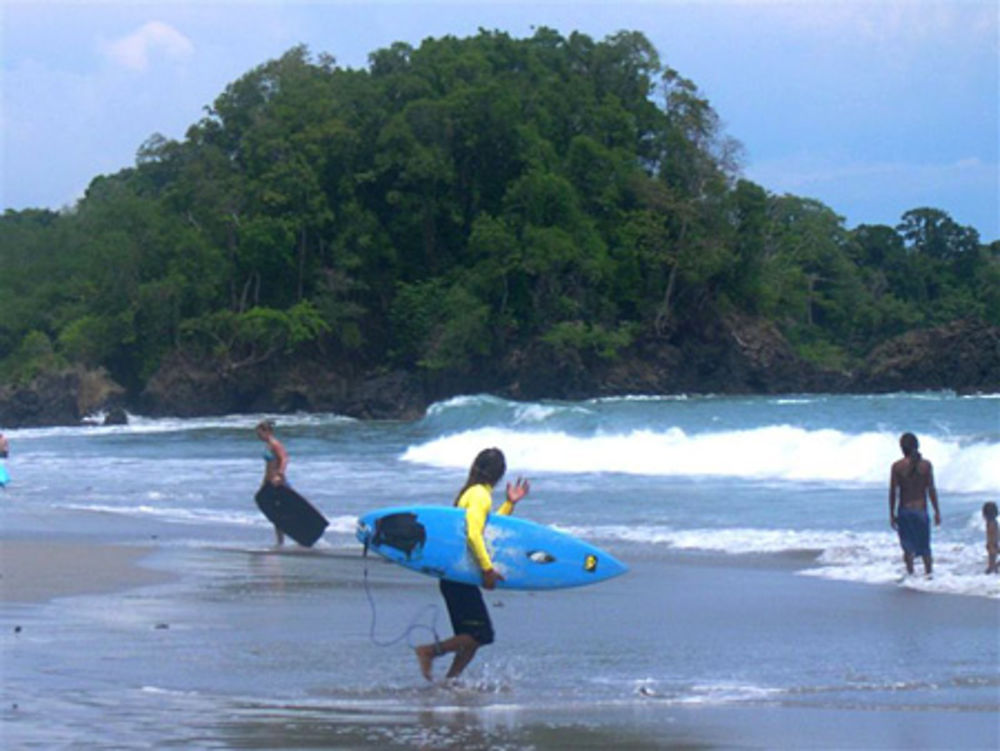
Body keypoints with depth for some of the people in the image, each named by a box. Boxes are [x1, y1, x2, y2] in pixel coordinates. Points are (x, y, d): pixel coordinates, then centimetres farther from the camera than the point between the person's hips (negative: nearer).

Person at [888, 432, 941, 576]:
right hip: (921, 509, 1)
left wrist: (892, 514, 2)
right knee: (925, 547, 13)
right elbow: (931, 490, -4)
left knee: (908, 548, 7)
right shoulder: (926, 465, -5)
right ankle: (928, 574, 14)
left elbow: (893, 492, -6)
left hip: (904, 510, -1)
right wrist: (937, 511, 4)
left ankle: (910, 573, 3)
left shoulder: (897, 466, -7)